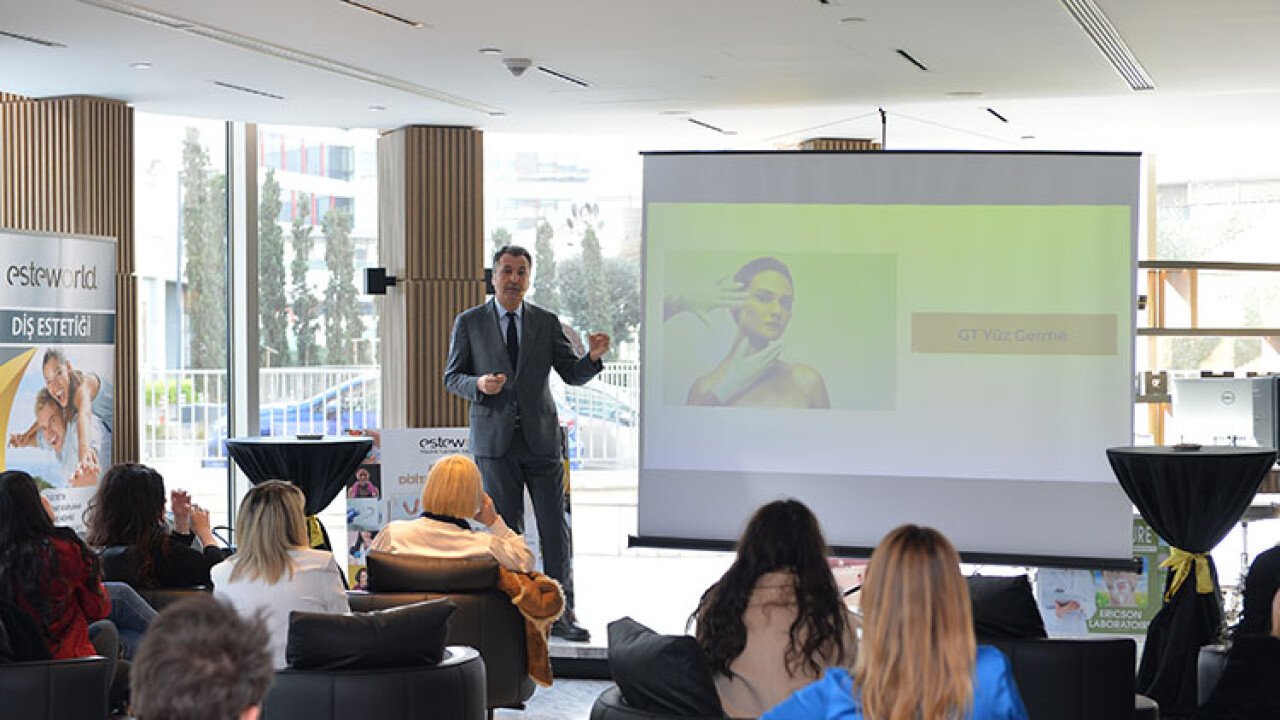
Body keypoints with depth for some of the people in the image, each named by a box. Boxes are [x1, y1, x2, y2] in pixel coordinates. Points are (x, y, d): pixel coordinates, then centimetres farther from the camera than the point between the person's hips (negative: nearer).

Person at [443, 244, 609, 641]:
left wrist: (593, 357, -16)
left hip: (540, 437, 1)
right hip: (495, 440, -1)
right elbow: (452, 377, 5)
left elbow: (572, 374, 6)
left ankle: (560, 613, 6)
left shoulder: (546, 322, 8)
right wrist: (479, 384, -16)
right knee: (506, 529, 2)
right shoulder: (469, 323, 5)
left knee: (555, 526, -1)